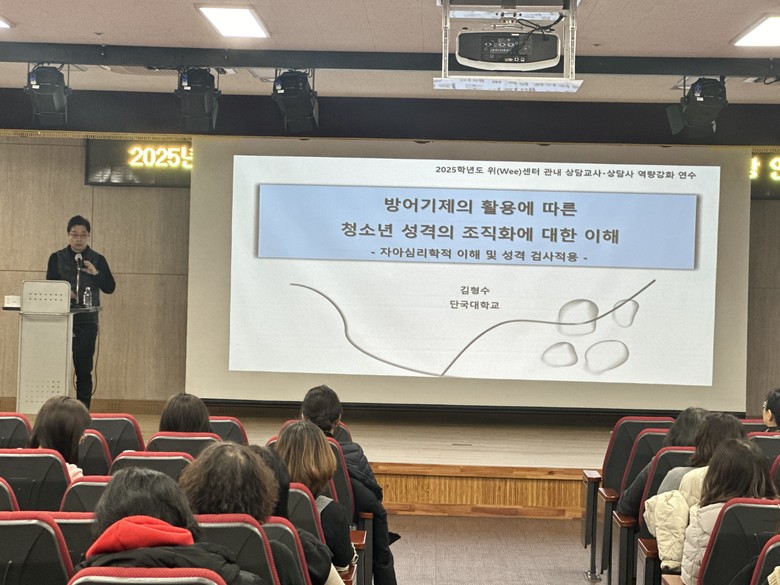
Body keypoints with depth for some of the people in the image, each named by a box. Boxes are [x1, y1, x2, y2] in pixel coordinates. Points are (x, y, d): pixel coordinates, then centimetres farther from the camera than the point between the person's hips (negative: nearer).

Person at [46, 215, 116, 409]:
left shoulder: (98, 260, 7)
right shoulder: (57, 258, 8)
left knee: (84, 368, 0)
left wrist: (96, 273, -15)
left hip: (87, 321, 0)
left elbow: (110, 288, 2)